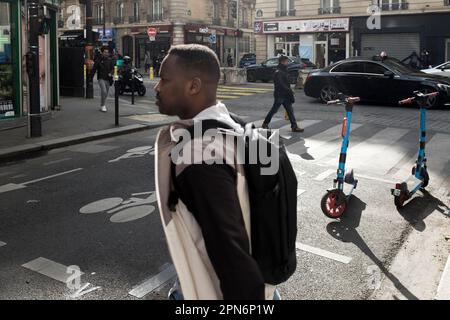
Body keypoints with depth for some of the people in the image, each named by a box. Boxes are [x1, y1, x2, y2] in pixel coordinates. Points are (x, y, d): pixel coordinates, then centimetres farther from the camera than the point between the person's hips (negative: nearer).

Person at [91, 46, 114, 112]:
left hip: (108, 79, 4)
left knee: (105, 94, 11)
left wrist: (111, 73, -14)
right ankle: (103, 106, -11)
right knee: (104, 91, -21)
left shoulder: (110, 60, 7)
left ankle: (102, 106, 28)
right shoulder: (98, 60, -2)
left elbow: (112, 68, 9)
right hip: (101, 78, -4)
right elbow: (94, 70, 1)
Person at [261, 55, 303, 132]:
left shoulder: (284, 71, 15)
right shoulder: (278, 72, -15)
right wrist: (289, 91, -20)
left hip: (285, 95, 9)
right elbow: (280, 84, -23)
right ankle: (265, 123, 18)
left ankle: (294, 126, 2)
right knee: (274, 110, 3)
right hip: (279, 95, -9)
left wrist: (290, 91, 9)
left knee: (290, 111, 3)